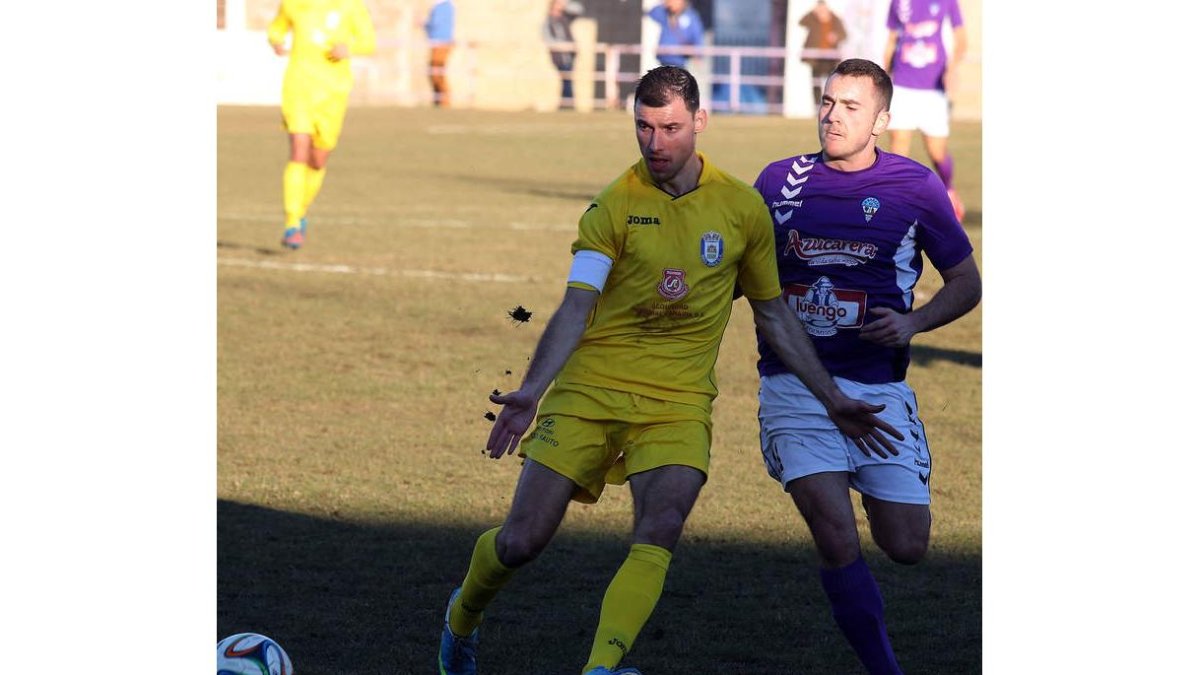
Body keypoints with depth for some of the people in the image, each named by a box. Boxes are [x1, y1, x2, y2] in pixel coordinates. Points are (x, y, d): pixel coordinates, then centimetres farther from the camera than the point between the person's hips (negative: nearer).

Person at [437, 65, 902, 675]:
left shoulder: (742, 208, 5)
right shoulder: (614, 206, -2)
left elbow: (773, 315, 16)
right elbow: (577, 306, -10)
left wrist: (832, 400, 14)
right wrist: (530, 392, -24)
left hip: (678, 401, 1)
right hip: (590, 389, -1)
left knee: (659, 532, -25)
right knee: (521, 540, -4)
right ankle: (462, 616, 29)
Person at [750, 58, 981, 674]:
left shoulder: (915, 186, 0)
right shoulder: (780, 180, 4)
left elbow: (966, 283, 8)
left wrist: (912, 323, -10)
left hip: (879, 388, 0)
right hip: (795, 386, 0)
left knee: (906, 548, -1)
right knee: (838, 542, -15)